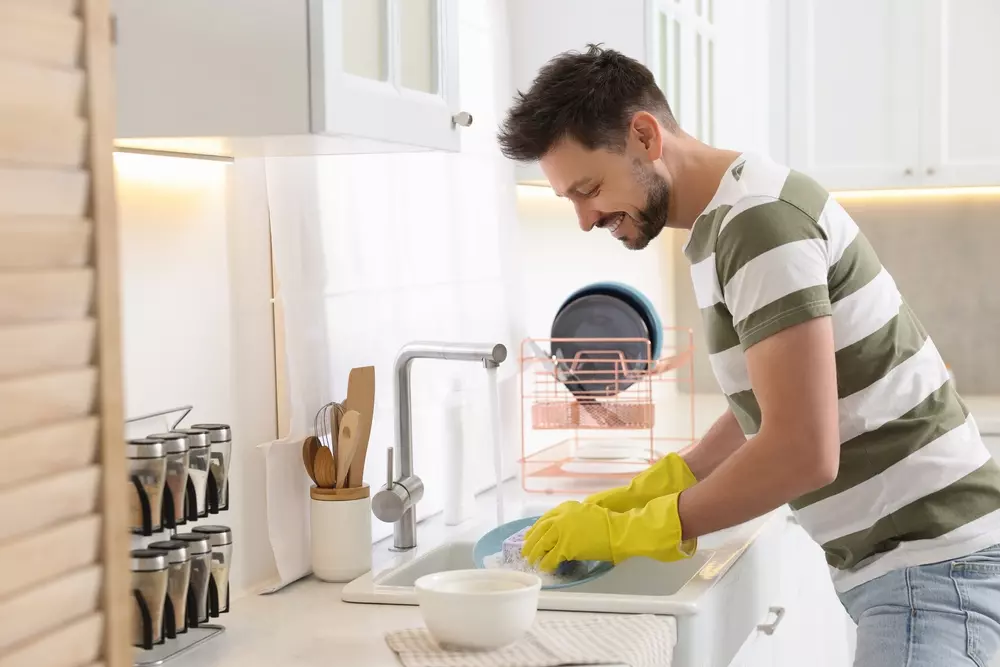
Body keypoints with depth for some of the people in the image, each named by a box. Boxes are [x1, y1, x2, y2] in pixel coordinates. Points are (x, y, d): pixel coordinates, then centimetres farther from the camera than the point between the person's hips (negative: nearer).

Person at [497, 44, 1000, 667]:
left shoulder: (761, 217, -19)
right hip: (883, 560, 9)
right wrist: (635, 497, 11)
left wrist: (627, 531, -15)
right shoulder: (723, 222, 11)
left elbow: (803, 452, -25)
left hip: (932, 560, -9)